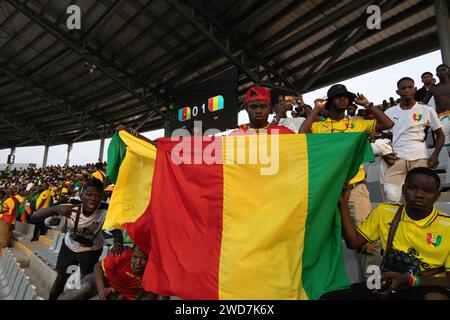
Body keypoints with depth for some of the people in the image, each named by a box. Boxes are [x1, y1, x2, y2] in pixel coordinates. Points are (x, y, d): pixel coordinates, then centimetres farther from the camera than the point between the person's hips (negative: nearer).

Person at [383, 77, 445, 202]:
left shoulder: (427, 110, 4)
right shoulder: (389, 112, 8)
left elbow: (440, 134, 10)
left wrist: (435, 155, -5)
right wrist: (385, 153, -2)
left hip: (420, 159, 0)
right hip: (397, 159, 1)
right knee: (392, 198, -7)